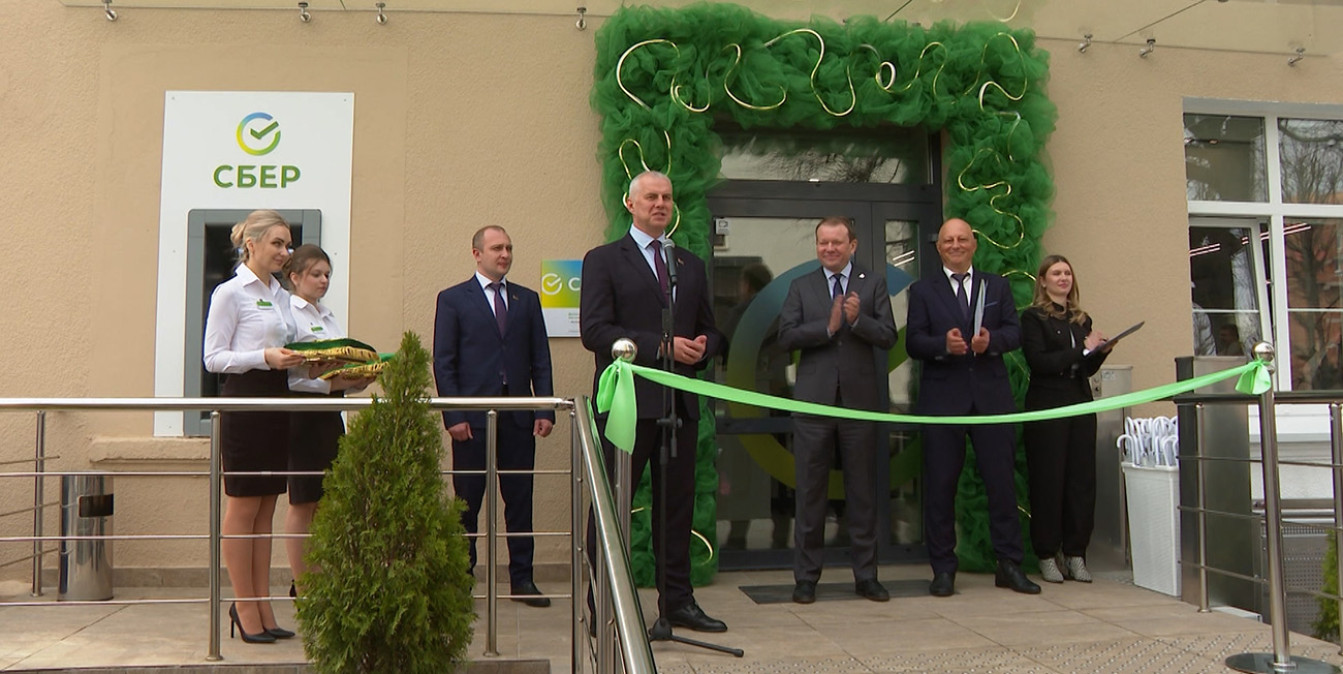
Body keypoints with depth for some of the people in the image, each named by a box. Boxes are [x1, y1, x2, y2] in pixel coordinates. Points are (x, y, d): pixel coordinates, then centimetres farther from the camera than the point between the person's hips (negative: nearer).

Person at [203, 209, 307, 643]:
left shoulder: (281, 295, 16)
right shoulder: (230, 293, -6)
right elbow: (213, 358, -10)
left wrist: (300, 361, 3)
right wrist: (265, 357, -21)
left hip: (278, 400, 8)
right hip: (244, 401, -8)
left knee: (266, 509, 10)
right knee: (243, 507, -1)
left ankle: (262, 608, 15)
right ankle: (245, 609, 7)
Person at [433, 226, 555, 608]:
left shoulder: (527, 300, 13)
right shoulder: (453, 299, 4)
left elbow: (540, 359, 10)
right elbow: (443, 363, 0)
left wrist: (545, 410, 0)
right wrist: (453, 416, -9)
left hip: (518, 418, 3)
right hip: (473, 418, -3)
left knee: (520, 499, 6)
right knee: (467, 502, 4)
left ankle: (522, 578, 14)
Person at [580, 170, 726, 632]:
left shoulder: (691, 266, 19)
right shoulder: (604, 260, 2)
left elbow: (709, 330, 22)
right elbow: (594, 331, -10)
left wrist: (702, 347, -2)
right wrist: (660, 347, -15)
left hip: (680, 402, 5)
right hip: (628, 402, -5)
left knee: (677, 504, 10)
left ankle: (677, 602, 20)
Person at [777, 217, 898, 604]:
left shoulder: (873, 284, 8)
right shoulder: (801, 287, 9)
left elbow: (889, 337, -2)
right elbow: (786, 337, -3)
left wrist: (858, 319, -19)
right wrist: (828, 326, -14)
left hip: (860, 400, 0)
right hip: (813, 401, 0)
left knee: (862, 493, 7)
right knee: (810, 492, 4)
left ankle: (866, 576, 17)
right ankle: (806, 577, 13)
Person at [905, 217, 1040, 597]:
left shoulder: (997, 286, 15)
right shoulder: (923, 291, 9)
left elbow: (1014, 331, 5)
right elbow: (913, 342, -1)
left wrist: (991, 339, -16)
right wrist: (943, 344, -20)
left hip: (991, 397, 2)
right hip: (942, 398, -1)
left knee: (1002, 481, 3)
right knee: (940, 484, 2)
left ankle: (1009, 565, 14)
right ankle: (943, 569, 11)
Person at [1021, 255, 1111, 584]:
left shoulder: (1082, 319, 16)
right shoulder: (1033, 317, -1)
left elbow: (1087, 369, 18)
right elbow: (1039, 362, -12)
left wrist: (1101, 351, -1)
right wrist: (1083, 349, -10)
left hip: (1080, 405, 5)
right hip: (1047, 406, -5)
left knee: (1082, 480, 2)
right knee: (1048, 481, -2)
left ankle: (1076, 554, 10)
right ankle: (1047, 556, 6)